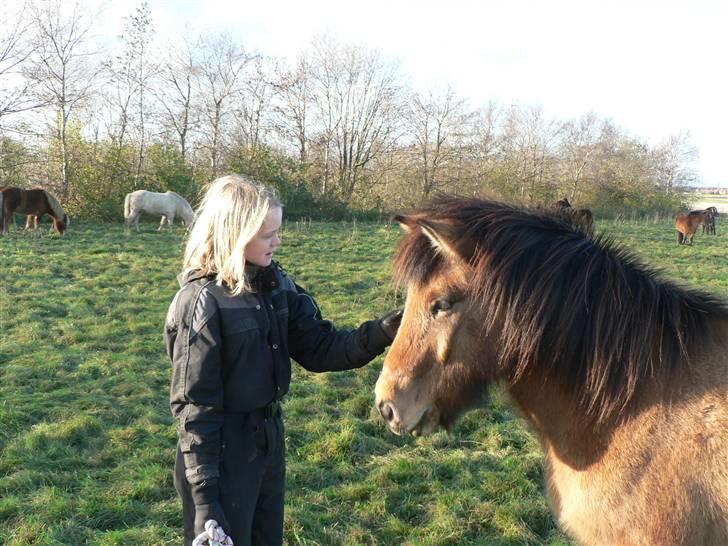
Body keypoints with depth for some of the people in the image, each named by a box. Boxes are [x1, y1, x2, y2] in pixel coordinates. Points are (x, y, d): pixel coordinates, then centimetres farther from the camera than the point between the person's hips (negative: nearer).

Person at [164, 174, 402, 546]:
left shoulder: (276, 284, -1)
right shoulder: (203, 302, -22)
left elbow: (317, 348, 0)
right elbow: (194, 404, -20)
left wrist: (380, 334, -16)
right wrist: (204, 494, -20)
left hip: (269, 438, 8)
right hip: (223, 453, -7)